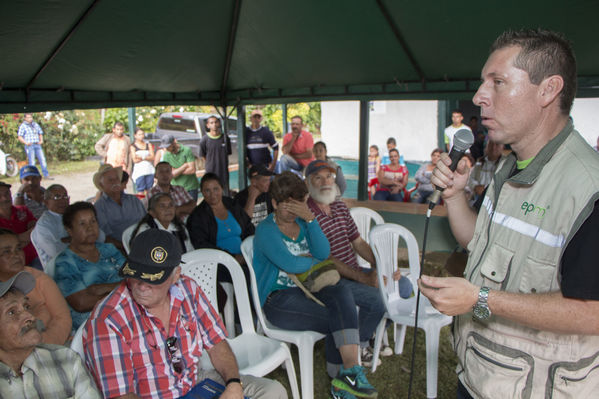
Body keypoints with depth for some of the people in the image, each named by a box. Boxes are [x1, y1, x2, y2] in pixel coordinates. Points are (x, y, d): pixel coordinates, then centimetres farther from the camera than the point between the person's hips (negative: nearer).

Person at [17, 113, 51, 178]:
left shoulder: (35, 124, 16)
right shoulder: (23, 126, 0)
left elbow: (40, 133, 23)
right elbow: (19, 137, -4)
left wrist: (41, 140, 5)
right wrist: (26, 143, -18)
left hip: (37, 145, 5)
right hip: (29, 146, -5)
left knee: (42, 160, -1)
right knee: (32, 162, -6)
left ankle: (46, 175, 2)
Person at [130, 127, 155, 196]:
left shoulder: (148, 145, 15)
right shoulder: (133, 146, 6)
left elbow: (152, 157, 5)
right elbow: (135, 160, -3)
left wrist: (141, 157, -7)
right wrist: (147, 158, -1)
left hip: (149, 170, 3)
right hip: (139, 170, -3)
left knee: (148, 191, 0)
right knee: (141, 191, -8)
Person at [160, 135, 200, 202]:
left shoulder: (187, 150, -7)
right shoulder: (166, 155, 1)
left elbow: (192, 170, -14)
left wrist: (176, 171, -7)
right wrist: (185, 166, -13)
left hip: (190, 188, -2)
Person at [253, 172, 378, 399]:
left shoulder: (302, 223, 11)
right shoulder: (266, 230, -8)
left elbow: (324, 253, -4)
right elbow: (291, 265, -20)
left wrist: (310, 219, -14)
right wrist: (314, 260, -1)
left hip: (306, 287, 6)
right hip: (278, 299, -6)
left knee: (341, 291, -26)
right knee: (342, 318, -23)